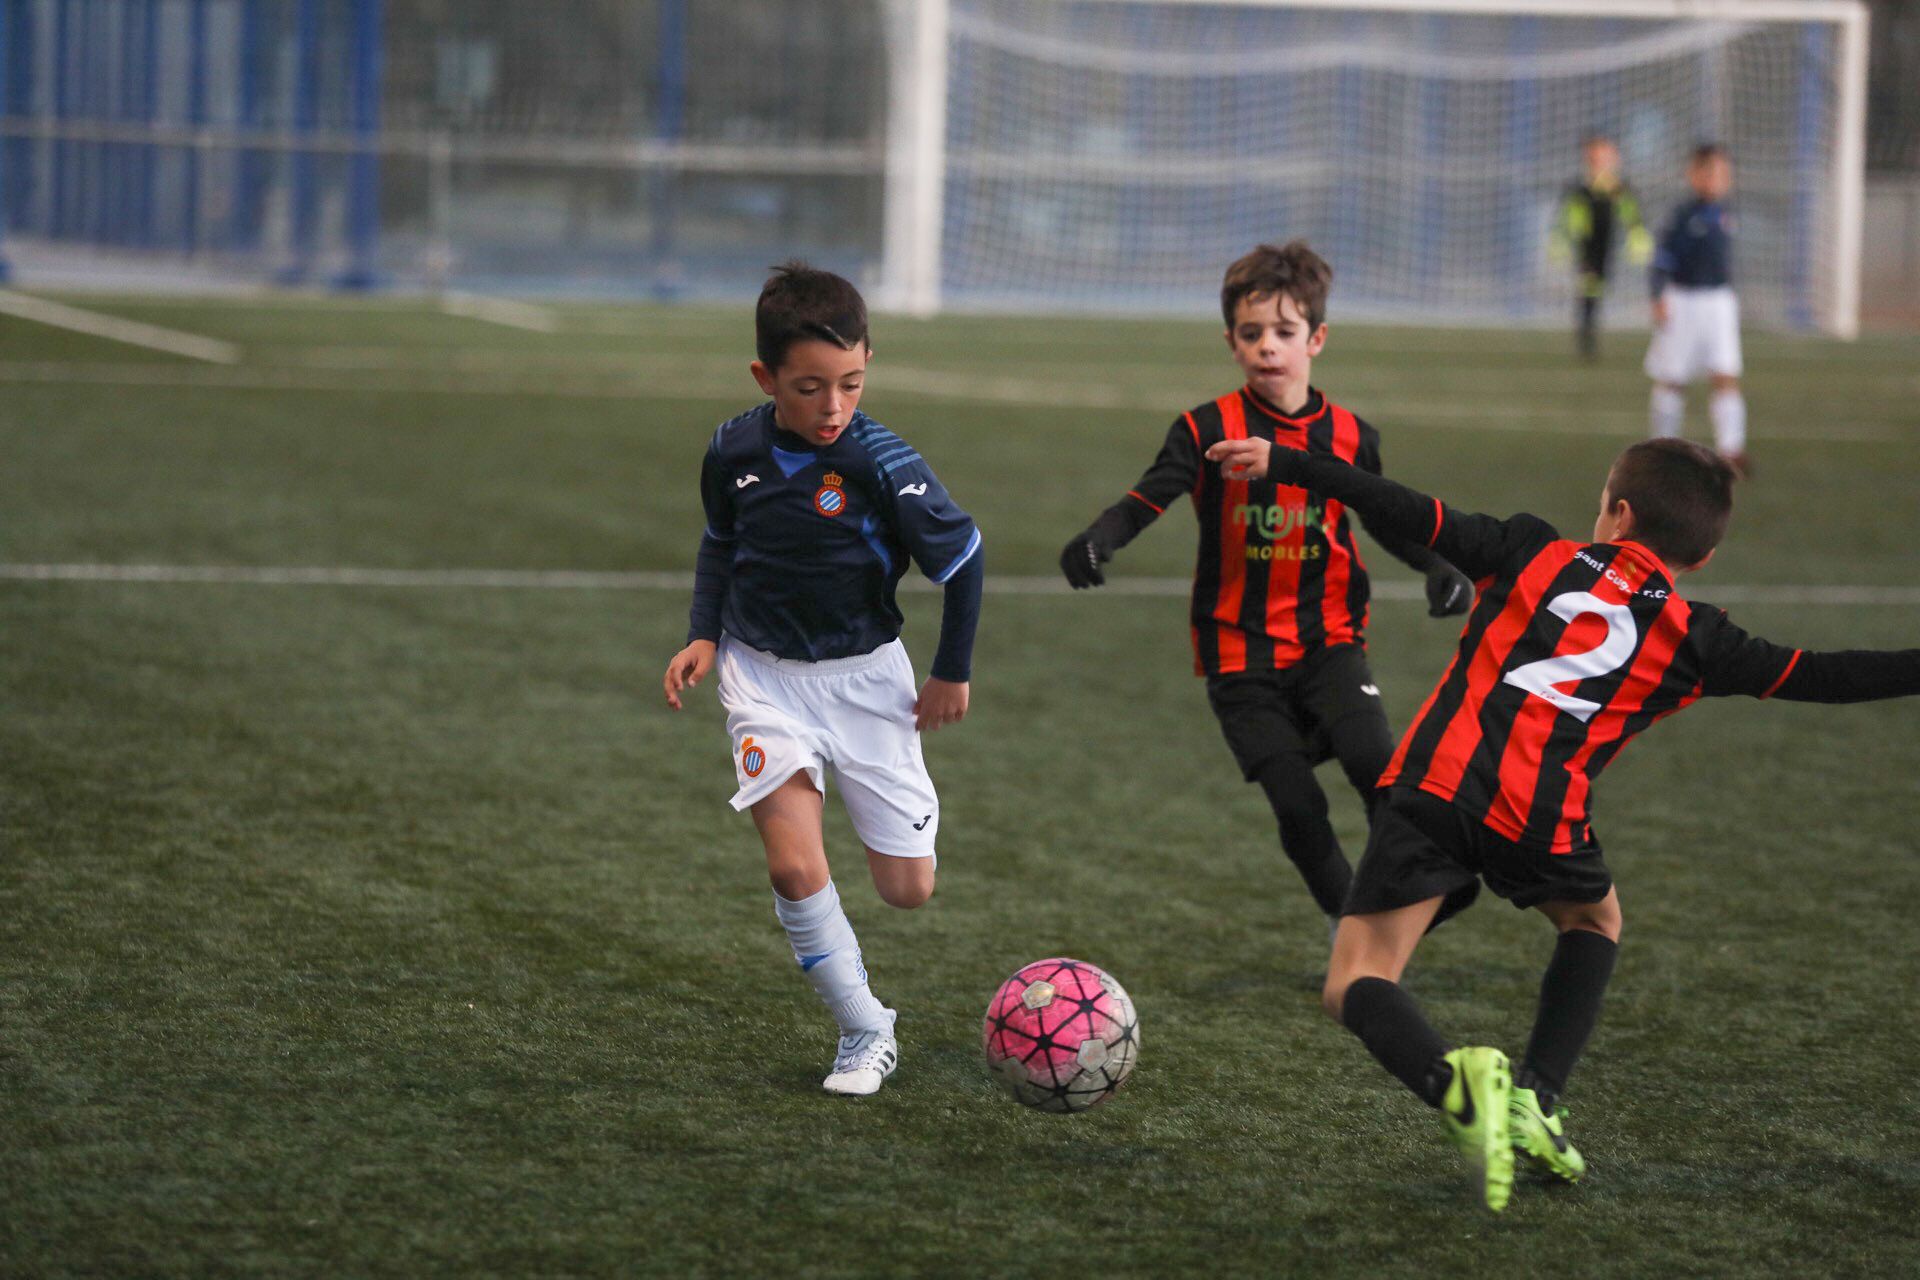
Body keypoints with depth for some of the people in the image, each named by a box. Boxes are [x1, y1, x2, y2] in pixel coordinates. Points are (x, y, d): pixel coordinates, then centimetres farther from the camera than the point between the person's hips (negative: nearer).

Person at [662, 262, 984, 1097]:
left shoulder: (881, 464, -21)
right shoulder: (734, 450, -10)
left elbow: (962, 557, -9)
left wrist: (953, 671, -1)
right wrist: (704, 634, 2)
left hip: (863, 675, -1)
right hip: (764, 675, 1)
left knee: (908, 889, 0)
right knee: (795, 867, -16)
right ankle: (866, 1034, 0)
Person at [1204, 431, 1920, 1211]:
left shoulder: (1537, 554, 16)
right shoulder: (1693, 640, 13)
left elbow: (1413, 516, 14)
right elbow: (1815, 677, 12)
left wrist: (1285, 465, 20)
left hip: (1433, 787, -1)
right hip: (1538, 818, 1)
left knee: (1355, 985, 3)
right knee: (1594, 922, 33)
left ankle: (1455, 1082, -28)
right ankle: (1534, 1103, 15)